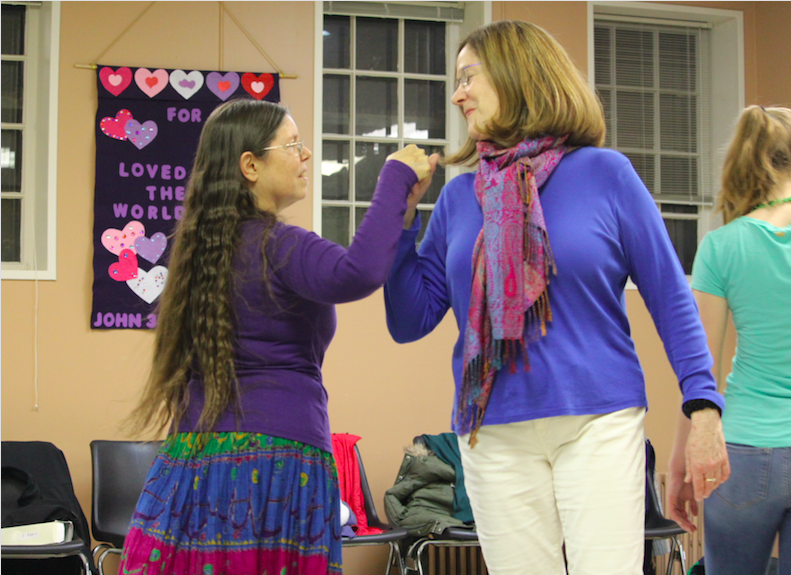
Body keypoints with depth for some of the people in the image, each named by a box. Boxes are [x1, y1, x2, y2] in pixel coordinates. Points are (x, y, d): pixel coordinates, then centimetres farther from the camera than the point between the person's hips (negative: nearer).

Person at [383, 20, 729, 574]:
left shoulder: (603, 173, 2)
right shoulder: (459, 195, 11)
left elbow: (670, 296, 3)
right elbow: (410, 321, 9)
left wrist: (704, 406, -5)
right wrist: (401, 215, 1)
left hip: (599, 420, -3)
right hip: (494, 435, 3)